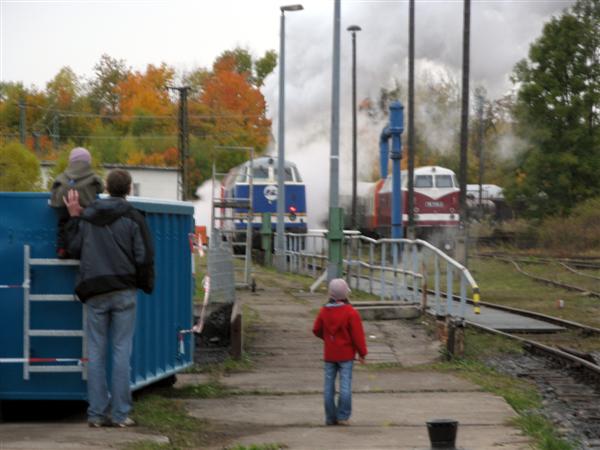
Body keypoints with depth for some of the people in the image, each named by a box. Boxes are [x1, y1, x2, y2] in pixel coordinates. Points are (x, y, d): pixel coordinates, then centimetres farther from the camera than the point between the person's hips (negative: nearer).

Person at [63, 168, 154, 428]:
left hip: (94, 293, 3)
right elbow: (144, 258, -6)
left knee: (96, 352, 6)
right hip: (123, 290, -3)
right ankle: (120, 413, -3)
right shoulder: (133, 218, -3)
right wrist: (147, 285, 10)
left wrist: (73, 217, 18)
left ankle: (97, 413, 3)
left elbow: (74, 249, 10)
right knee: (121, 350, 0)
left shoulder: (87, 216, 7)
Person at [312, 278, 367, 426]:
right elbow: (357, 335, -12)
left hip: (329, 355, 4)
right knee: (345, 385, -1)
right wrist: (362, 353, -3)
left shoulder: (324, 311, -1)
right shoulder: (350, 313, -13)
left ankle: (330, 417, 10)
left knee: (329, 386, 8)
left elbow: (317, 330, 9)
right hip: (346, 355, -4)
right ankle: (343, 416, -4)